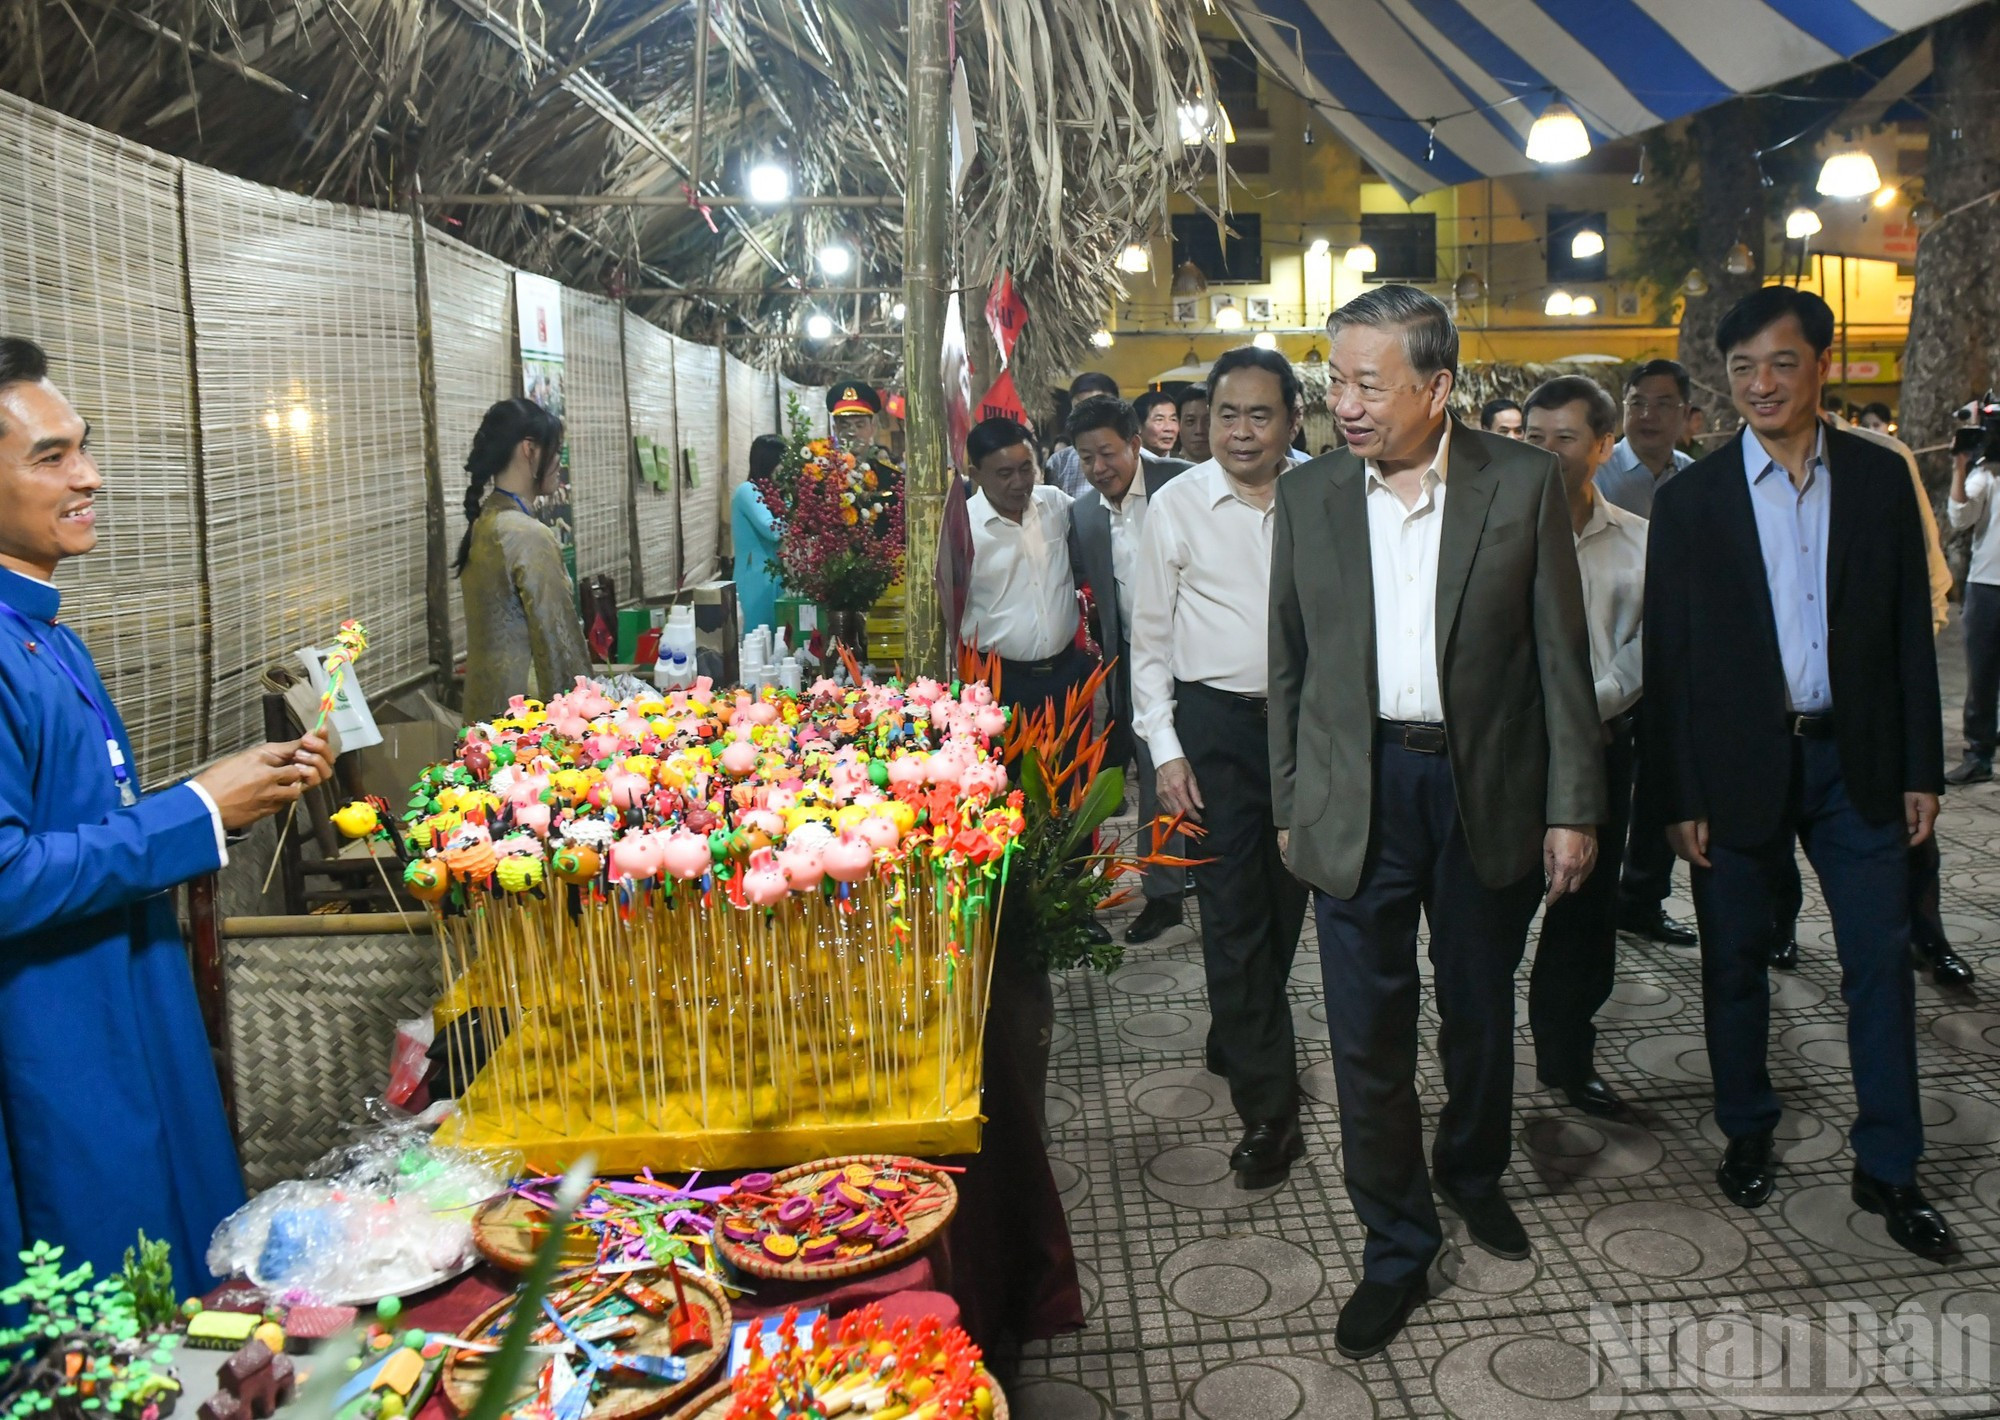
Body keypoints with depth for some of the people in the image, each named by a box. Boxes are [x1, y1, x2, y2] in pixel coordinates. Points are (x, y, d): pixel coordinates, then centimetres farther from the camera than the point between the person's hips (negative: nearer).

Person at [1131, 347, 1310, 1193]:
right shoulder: (1177, 506, -4)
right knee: (1233, 909, -3)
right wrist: (1165, 749, -5)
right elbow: (1150, 639, 0)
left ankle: (1236, 1042, 39)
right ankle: (1268, 1109, 5)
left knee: (1285, 899, 14)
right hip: (1216, 720, -2)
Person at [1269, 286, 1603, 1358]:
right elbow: (1289, 666, 6)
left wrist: (1572, 808, -4)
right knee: (1369, 1032, 4)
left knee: (1480, 1010, 17)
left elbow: (1561, 656, -2)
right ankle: (1396, 1247, 22)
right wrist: (1289, 808, 6)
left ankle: (1473, 1171, 45)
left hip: (1488, 789, 0)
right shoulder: (1306, 499, 1)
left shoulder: (1524, 484, -4)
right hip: (1356, 796, 1)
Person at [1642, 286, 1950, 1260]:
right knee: (1736, 961, 10)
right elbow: (1668, 658, -2)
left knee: (1880, 963, 6)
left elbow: (1911, 630, 6)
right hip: (1739, 764, -1)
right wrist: (1679, 796, -5)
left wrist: (1921, 768, 2)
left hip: (1855, 758, 2)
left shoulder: (1880, 479, 3)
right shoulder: (1691, 499, -2)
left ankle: (1888, 1168, 20)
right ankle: (1746, 1136, 29)